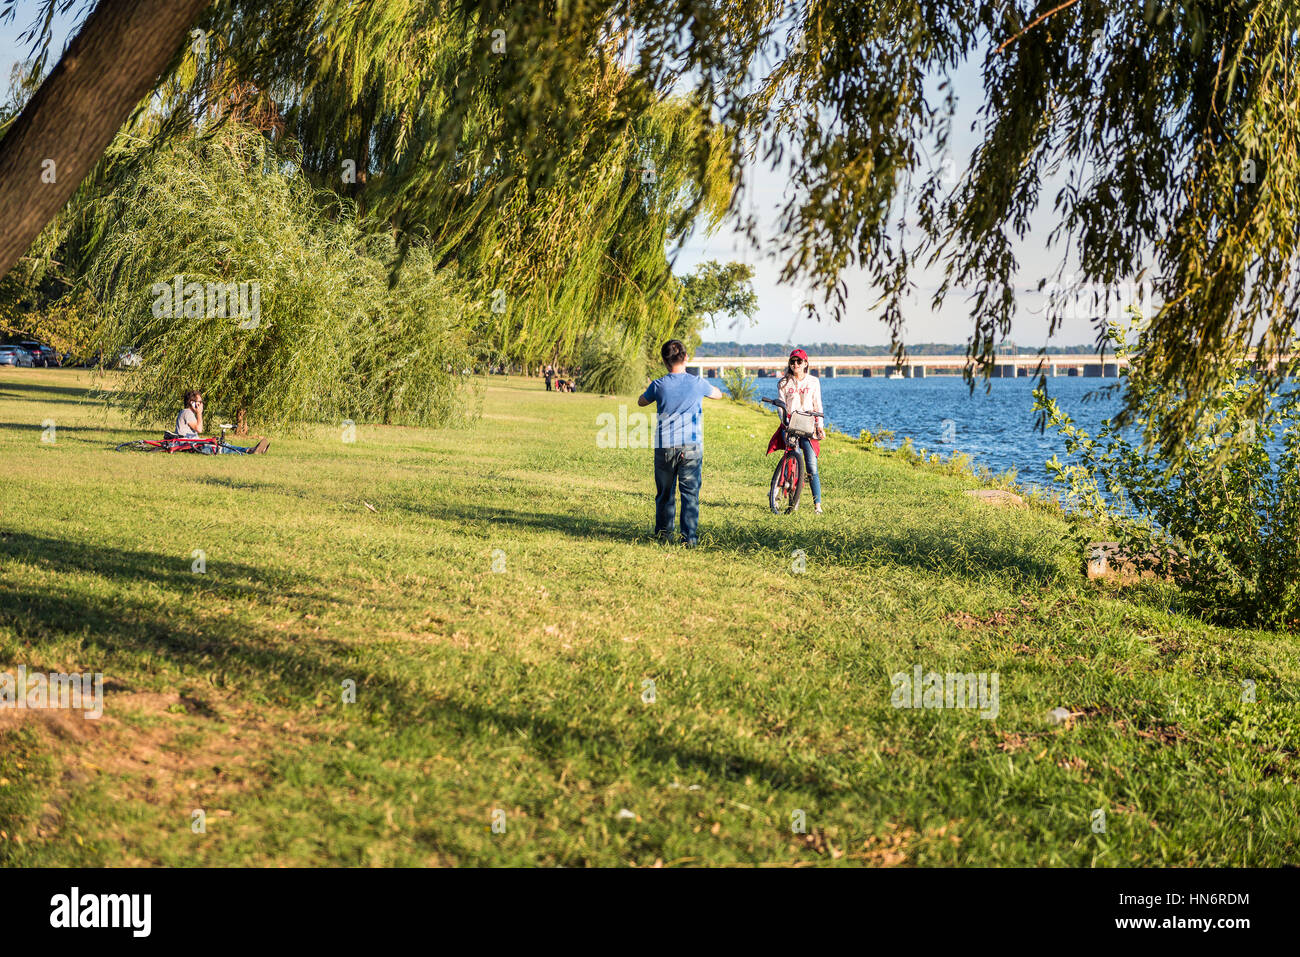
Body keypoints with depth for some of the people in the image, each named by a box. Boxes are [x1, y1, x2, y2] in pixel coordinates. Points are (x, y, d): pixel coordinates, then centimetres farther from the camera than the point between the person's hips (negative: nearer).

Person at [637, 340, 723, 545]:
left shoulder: (659, 385, -3)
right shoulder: (697, 383, -3)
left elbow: (641, 402, 18)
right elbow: (718, 394, 19)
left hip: (665, 447, 1)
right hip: (692, 447, -1)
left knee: (665, 493, 12)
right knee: (690, 493, 1)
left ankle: (662, 535, 19)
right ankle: (689, 538, -2)